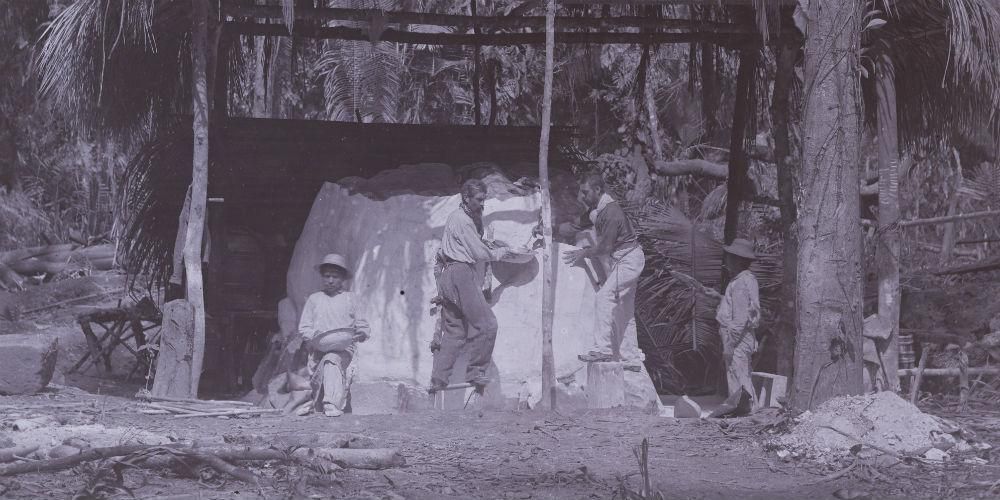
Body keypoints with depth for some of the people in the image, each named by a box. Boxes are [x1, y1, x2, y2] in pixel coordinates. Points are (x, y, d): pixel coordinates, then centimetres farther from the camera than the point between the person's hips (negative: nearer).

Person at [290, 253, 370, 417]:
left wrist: (360, 334, -10)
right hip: (318, 348, 3)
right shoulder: (314, 299, 18)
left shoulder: (351, 299, 14)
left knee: (331, 361, -33)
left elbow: (363, 326, 13)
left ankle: (332, 404, -43)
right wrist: (314, 335, -8)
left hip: (343, 348, -3)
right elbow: (304, 328, 14)